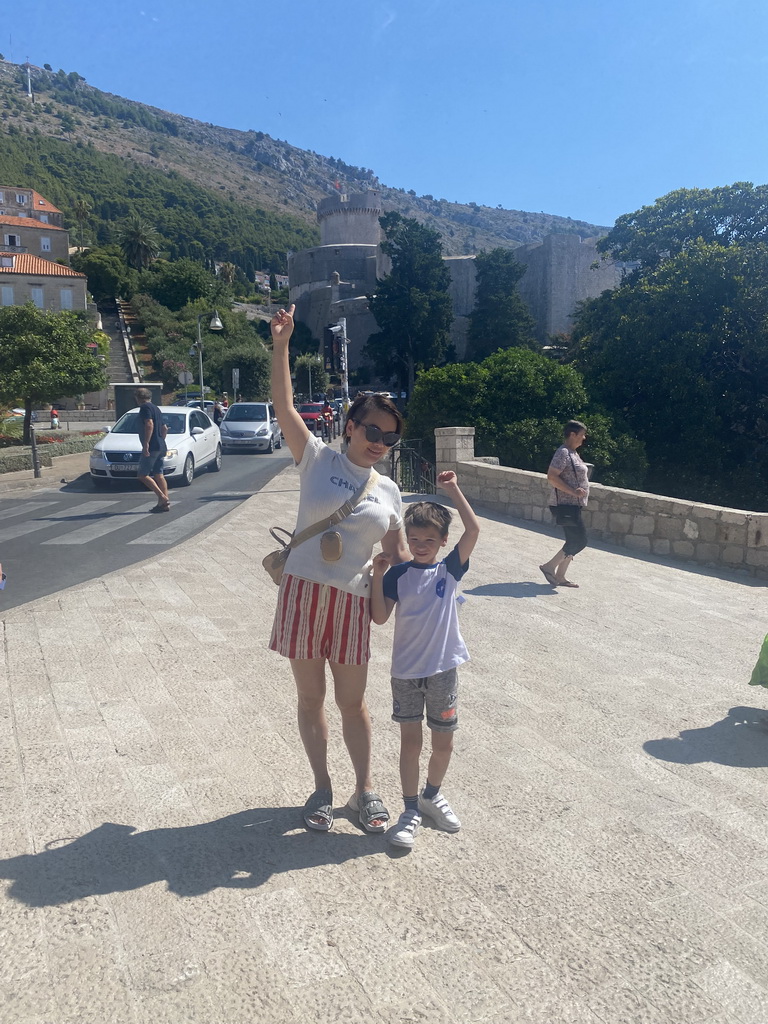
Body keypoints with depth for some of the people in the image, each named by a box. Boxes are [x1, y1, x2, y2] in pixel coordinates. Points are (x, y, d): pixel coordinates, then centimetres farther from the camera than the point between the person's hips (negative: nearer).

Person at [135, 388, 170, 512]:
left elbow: (149, 425, -23)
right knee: (159, 475, 8)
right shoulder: (156, 408, 21)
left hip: (151, 447, -9)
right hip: (160, 447, 9)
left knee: (143, 475, -6)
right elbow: (164, 429, 26)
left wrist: (146, 444, -25)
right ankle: (164, 503, 5)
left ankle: (163, 498, -14)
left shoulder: (145, 407, -8)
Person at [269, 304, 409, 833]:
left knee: (353, 701, 11)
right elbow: (283, 405, -9)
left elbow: (400, 555, 11)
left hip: (353, 601, 2)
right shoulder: (318, 459, -1)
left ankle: (365, 787, 29)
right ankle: (322, 786, 30)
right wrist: (281, 345, -15)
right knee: (310, 698, 11)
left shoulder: (388, 491, 8)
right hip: (304, 591, -1)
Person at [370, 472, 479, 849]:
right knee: (410, 741, 7)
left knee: (444, 742, 12)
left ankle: (432, 795, 37)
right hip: (406, 671, -1)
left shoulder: (449, 570, -2)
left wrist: (453, 490, -13)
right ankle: (411, 810, 21)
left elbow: (473, 530, -13)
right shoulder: (398, 574, -3)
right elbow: (379, 617, -7)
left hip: (443, 670, 1)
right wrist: (377, 576, -17)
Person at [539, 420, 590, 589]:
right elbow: (551, 476, -24)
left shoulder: (572, 453, 16)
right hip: (565, 505, -10)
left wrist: (579, 490, 11)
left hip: (572, 505, 10)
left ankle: (560, 576, 18)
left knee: (574, 541, 12)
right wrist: (573, 491, -25)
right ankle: (549, 566, 1)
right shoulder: (563, 453, -15)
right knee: (580, 540, -9)